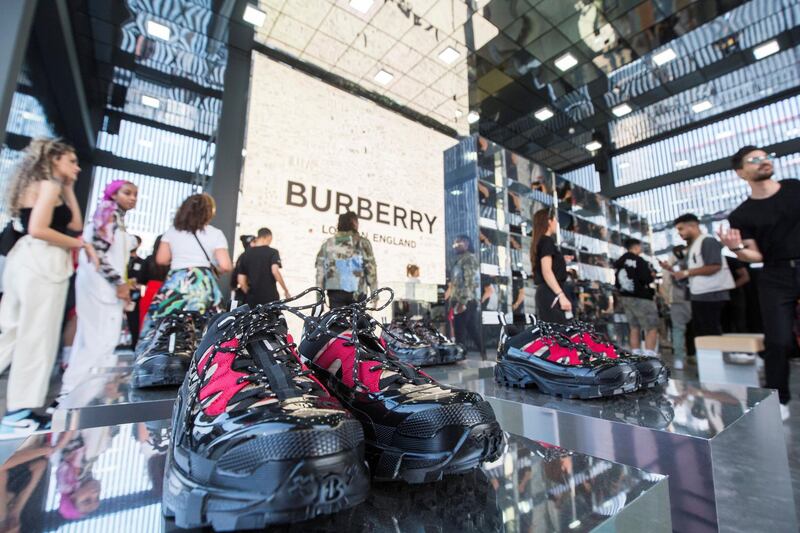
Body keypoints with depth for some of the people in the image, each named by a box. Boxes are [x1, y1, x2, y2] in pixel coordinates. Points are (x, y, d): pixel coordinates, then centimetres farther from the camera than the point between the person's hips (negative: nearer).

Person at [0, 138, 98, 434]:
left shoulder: (37, 186, 23)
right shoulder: (49, 185, -6)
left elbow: (76, 224, 19)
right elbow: (38, 229, -18)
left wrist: (69, 190, 20)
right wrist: (80, 244, -9)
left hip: (26, 259, 10)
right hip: (42, 261, -10)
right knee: (36, 337, -4)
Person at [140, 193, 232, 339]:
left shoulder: (172, 231, 10)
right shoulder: (215, 234, 1)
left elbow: (161, 259, 11)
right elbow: (225, 266, -8)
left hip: (176, 283, 3)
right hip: (204, 284, -2)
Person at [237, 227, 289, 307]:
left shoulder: (246, 254, 8)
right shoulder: (272, 252, -4)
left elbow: (241, 281, 6)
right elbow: (275, 271, -21)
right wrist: (285, 290, -13)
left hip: (252, 299, 4)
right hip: (270, 297, -4)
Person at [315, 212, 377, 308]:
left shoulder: (327, 243, 10)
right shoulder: (362, 243, 1)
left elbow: (320, 270, 7)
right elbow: (371, 268, -4)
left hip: (335, 291, 2)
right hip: (357, 292, -2)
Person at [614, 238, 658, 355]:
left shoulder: (618, 263, 11)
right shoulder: (639, 260, -13)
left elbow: (617, 283, 14)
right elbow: (647, 279, -18)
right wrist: (652, 275, 1)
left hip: (625, 298, 8)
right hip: (641, 298, -8)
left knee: (634, 328, 12)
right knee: (652, 329, -3)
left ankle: (636, 356, 13)